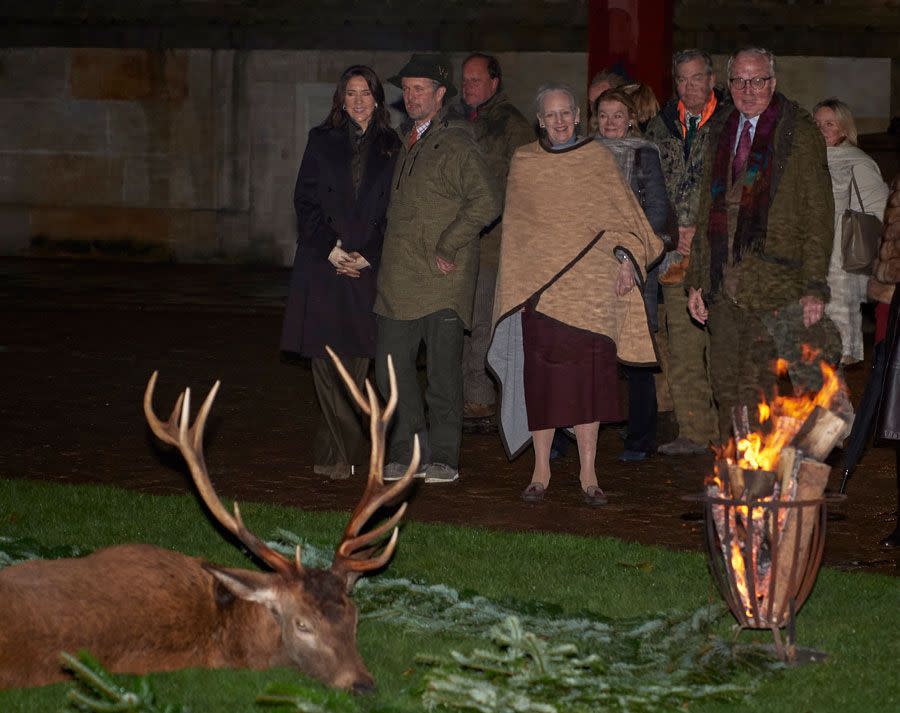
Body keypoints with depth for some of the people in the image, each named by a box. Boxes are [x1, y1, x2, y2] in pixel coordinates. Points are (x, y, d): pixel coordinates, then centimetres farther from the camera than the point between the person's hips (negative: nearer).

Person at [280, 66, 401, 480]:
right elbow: (306, 201, 4)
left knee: (356, 359, -1)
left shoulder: (390, 147, 8)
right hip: (323, 262, 0)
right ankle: (352, 449, 0)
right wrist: (332, 250, -8)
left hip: (367, 266, 0)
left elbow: (393, 209, 5)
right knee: (325, 358, -6)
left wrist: (367, 255, -7)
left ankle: (334, 453, 8)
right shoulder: (323, 141, 8)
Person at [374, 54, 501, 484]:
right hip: (399, 280, 7)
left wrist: (446, 246, -16)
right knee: (391, 365, 5)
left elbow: (486, 203, -18)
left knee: (443, 370, 0)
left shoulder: (455, 145, -8)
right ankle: (408, 452, 15)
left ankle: (444, 458, 7)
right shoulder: (407, 142, 17)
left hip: (441, 278, -7)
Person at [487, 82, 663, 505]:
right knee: (540, 374, -2)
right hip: (538, 282, 1)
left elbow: (621, 213, 6)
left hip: (590, 281, -1)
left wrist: (625, 256, -8)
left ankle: (588, 473, 0)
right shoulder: (523, 163, 10)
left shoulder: (597, 159, 8)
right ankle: (541, 470, 7)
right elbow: (514, 225, 14)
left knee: (587, 373, -4)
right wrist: (514, 284, 9)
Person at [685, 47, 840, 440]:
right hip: (724, 285, 6)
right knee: (725, 388, 6)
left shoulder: (798, 133, -2)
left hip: (773, 284, -6)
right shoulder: (721, 133, 17)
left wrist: (814, 286, -11)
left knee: (755, 392, -9)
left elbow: (818, 215, -5)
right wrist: (696, 280, 16)